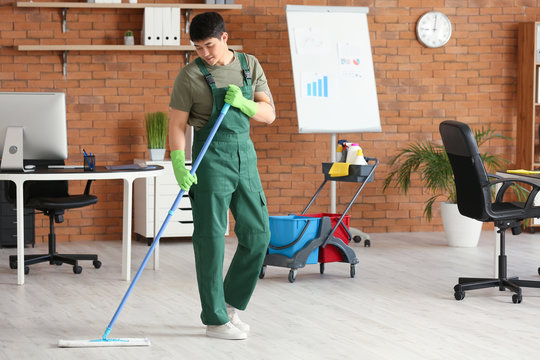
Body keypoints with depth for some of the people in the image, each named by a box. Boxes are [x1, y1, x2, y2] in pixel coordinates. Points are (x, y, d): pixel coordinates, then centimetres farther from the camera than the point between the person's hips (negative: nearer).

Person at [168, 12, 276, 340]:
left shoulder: (250, 66, 7)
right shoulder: (191, 75, -6)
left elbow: (269, 114, 5)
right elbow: (177, 124, -6)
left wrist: (243, 103, -14)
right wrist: (179, 163, -19)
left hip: (245, 156, 5)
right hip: (212, 158, -5)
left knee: (258, 235, 6)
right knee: (211, 238, -4)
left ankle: (231, 303, 23)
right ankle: (216, 320, 1)